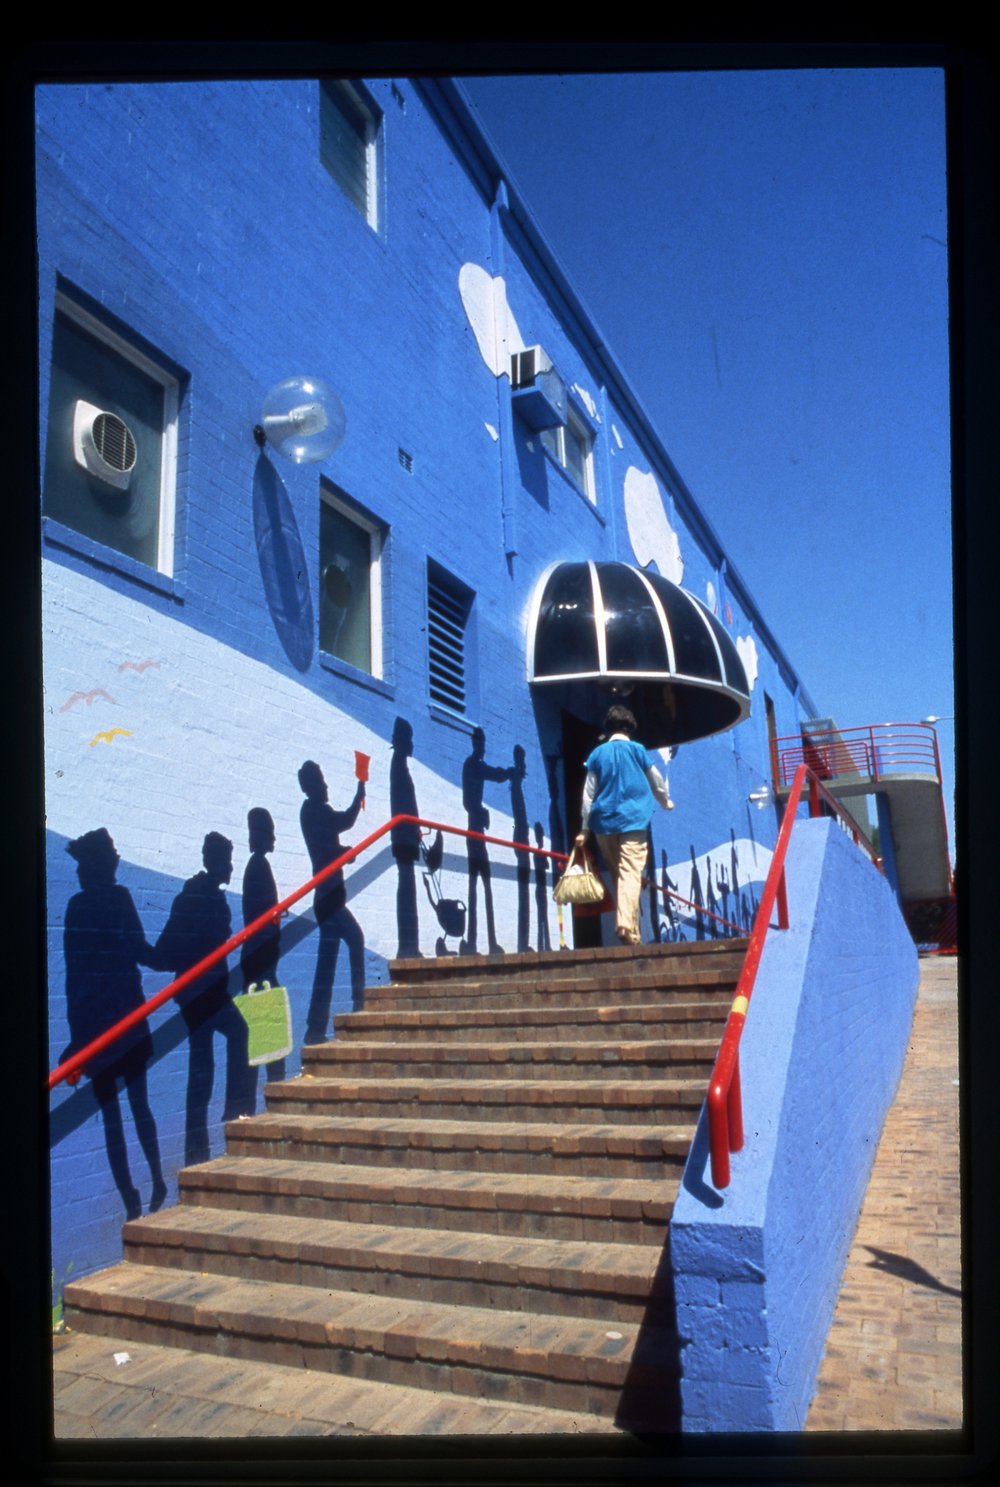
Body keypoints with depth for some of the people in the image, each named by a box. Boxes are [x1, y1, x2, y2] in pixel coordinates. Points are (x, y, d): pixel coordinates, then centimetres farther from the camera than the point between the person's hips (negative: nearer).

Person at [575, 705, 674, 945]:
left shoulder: (597, 753, 8)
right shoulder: (637, 749, 3)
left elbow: (588, 792, 8)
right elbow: (656, 780, 15)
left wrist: (584, 828, 13)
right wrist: (666, 801, 35)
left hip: (603, 821, 3)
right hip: (633, 820, -3)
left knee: (617, 873, 14)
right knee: (630, 873, -12)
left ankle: (625, 925, 15)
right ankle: (626, 925, -28)